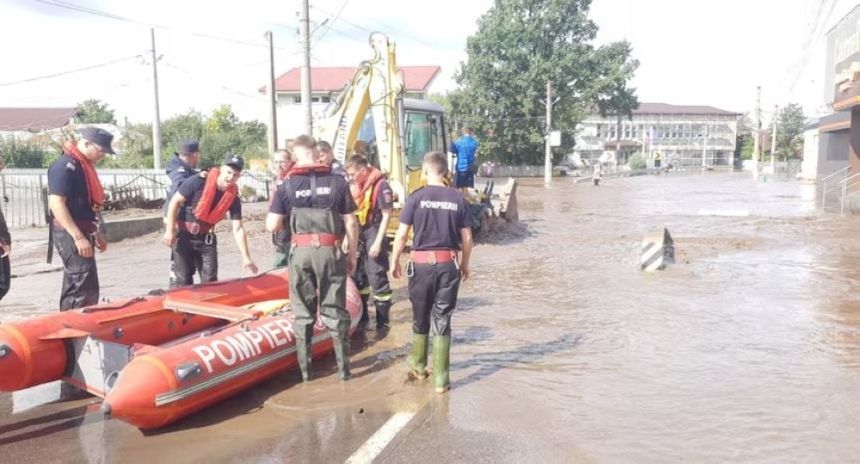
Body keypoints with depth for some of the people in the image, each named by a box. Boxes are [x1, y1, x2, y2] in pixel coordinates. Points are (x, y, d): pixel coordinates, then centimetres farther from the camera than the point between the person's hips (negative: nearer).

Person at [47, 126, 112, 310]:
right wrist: (78, 237, -25)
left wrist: (95, 233, 22)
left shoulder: (84, 165, 15)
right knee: (85, 290, -12)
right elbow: (56, 204, -22)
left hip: (81, 233, 10)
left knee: (74, 287, 16)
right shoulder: (65, 165, -15)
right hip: (71, 235, -10)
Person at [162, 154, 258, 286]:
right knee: (184, 278, 1)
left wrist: (246, 258, -14)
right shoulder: (198, 182, -22)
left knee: (210, 279, 2)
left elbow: (238, 229, -9)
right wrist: (170, 230, -14)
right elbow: (175, 201, -12)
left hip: (205, 238, 3)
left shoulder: (233, 197, -11)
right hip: (183, 235, -3)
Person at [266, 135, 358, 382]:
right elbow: (350, 224, -2)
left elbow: (272, 226, -2)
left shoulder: (287, 186, -1)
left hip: (300, 252, 0)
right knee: (334, 310, 10)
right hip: (330, 251, 0)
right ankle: (343, 367, 14)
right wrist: (352, 254, 8)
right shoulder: (337, 182, -2)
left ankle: (305, 368, 18)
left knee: (303, 311, 12)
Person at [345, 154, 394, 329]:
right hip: (359, 235, 8)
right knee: (358, 276, 15)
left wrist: (378, 242, -17)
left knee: (377, 279, -5)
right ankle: (361, 316, 30)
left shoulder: (381, 185, -16)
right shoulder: (356, 186, 8)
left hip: (374, 234, -8)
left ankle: (383, 323, 4)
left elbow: (386, 215, -16)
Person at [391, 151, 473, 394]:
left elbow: (401, 235, -6)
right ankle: (440, 378, 7)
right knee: (442, 320, 6)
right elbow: (467, 239, 2)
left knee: (420, 317, 16)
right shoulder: (458, 199, -1)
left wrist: (395, 261, 8)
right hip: (449, 264, 1)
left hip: (422, 263, -1)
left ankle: (418, 365, 35)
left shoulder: (416, 198, -6)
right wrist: (465, 264, 16)